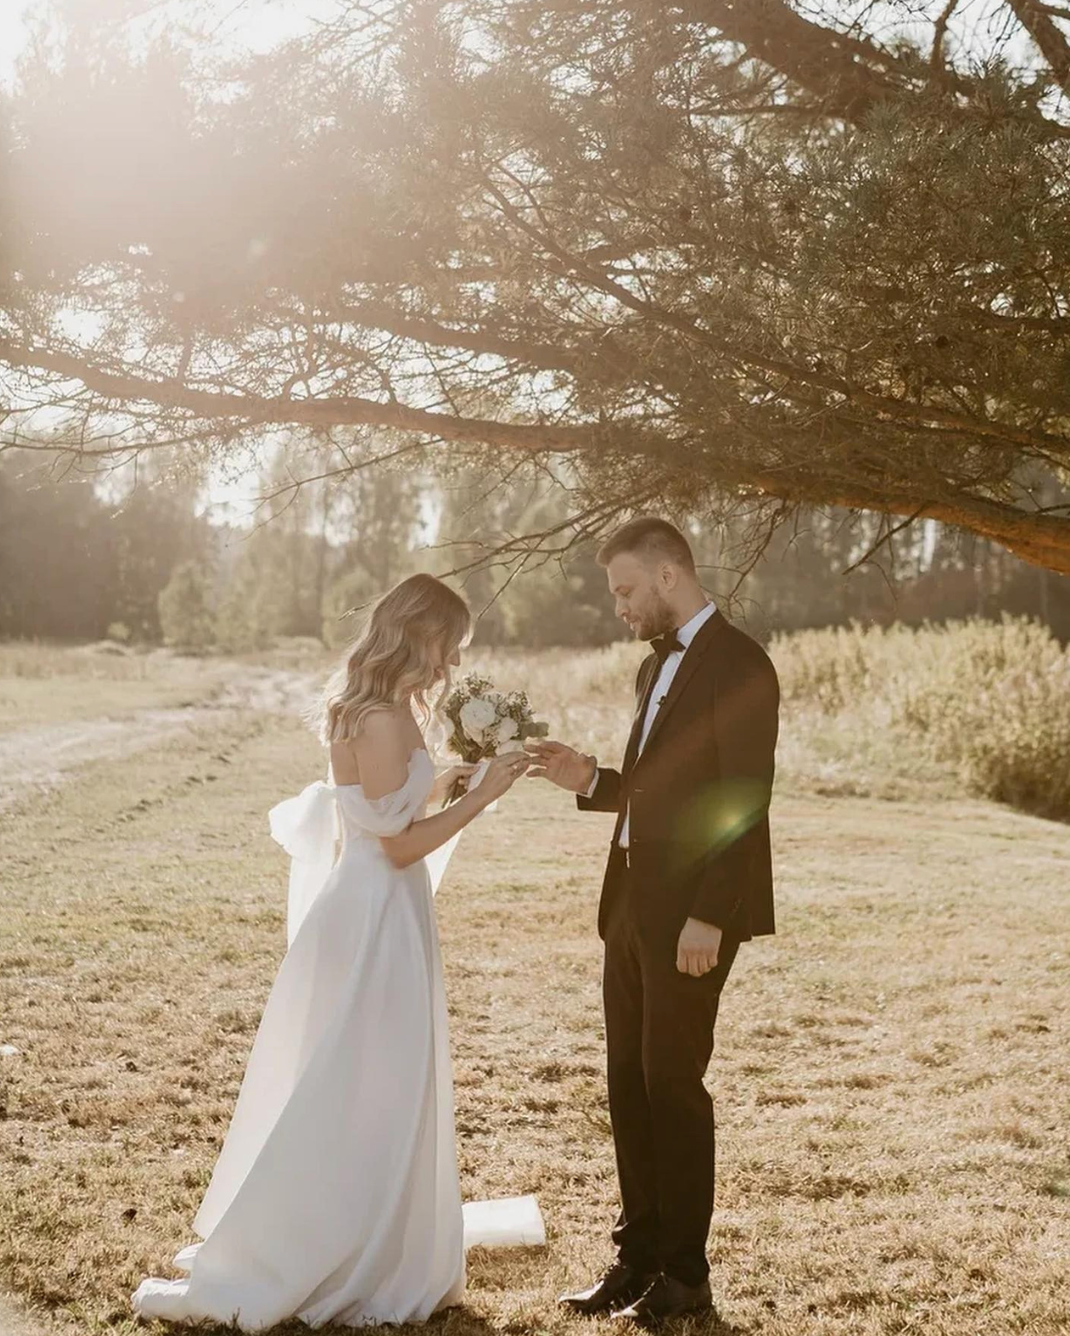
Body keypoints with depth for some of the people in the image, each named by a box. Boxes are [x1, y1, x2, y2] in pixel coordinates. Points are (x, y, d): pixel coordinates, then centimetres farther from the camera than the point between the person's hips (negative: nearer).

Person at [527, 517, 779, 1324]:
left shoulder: (738, 664, -12)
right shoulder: (657, 666, 16)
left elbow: (744, 802, -18)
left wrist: (708, 917, -21)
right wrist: (590, 781, 5)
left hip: (692, 914, -9)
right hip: (633, 902, 9)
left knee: (673, 1085, -1)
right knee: (629, 1084, 12)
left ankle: (686, 1275, 12)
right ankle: (640, 1256, 23)